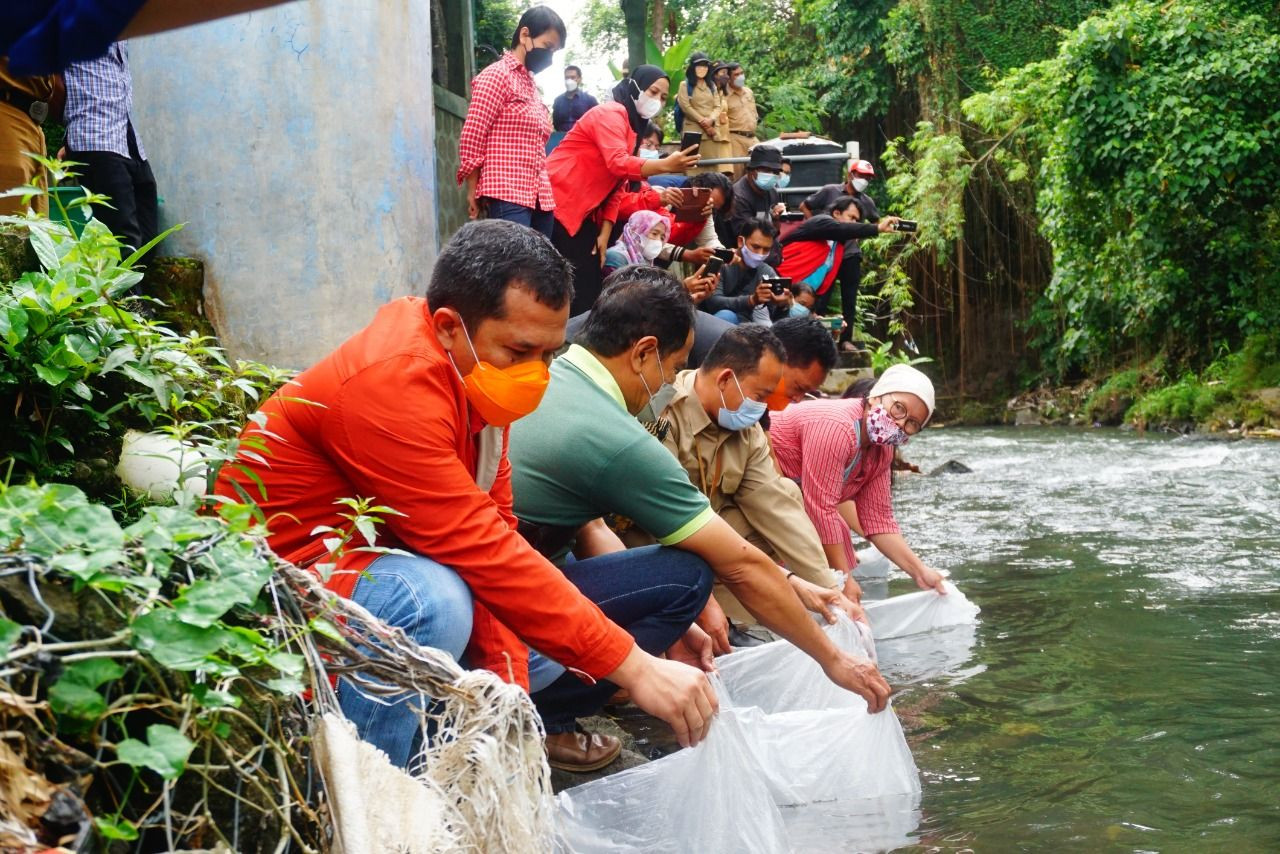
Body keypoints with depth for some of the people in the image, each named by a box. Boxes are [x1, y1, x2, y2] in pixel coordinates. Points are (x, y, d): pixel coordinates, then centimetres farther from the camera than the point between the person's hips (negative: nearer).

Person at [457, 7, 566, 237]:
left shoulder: (531, 84, 22)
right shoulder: (496, 75, -4)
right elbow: (471, 140, -7)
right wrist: (474, 193, -5)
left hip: (540, 197, 9)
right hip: (507, 196, -8)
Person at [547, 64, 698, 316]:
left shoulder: (634, 126, 16)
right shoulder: (611, 114, -13)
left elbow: (615, 188, 12)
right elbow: (618, 164, -30)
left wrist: (605, 233, 2)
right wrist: (666, 165, -43)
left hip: (582, 213, 10)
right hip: (557, 205, -10)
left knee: (589, 287, 5)